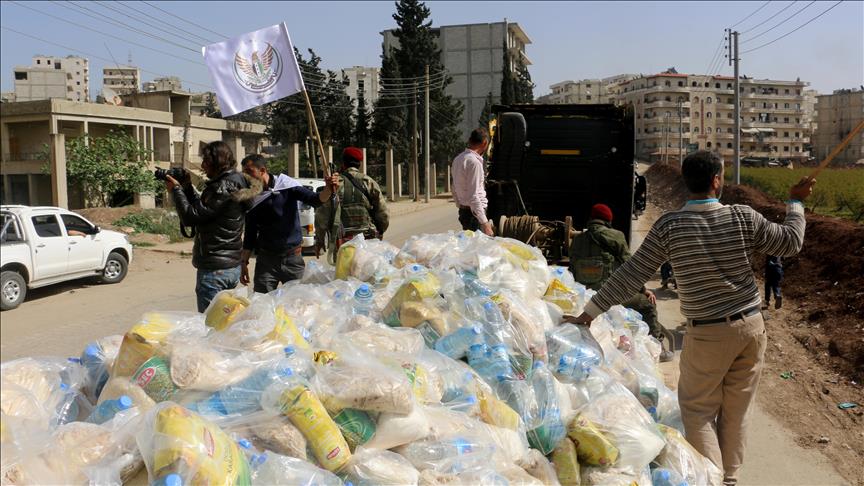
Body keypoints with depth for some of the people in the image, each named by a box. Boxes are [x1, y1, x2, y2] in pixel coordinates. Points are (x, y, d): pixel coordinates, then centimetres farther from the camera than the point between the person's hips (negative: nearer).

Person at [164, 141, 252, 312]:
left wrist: (176, 189, -5)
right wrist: (187, 187, 10)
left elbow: (190, 217, -17)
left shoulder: (223, 188, -17)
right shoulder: (232, 183, 13)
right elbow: (202, 209, 19)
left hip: (215, 269, -10)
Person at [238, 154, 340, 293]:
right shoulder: (250, 198, 1)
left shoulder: (287, 185, -4)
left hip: (292, 257, -1)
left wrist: (329, 189, -31)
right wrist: (244, 262, 4)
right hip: (266, 260, 1)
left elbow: (315, 200, -10)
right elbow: (250, 234, 7)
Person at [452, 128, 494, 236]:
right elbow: (473, 196, -21)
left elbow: (455, 191, 18)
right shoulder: (474, 162, -16)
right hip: (474, 213, -9)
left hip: (463, 211, 9)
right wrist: (485, 223, -22)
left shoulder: (457, 159, 11)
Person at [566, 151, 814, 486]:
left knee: (698, 410, 9)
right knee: (736, 411, 15)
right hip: (751, 325, 4)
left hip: (708, 333, -3)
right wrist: (795, 202, 25)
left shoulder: (669, 227, -13)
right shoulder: (743, 217, -7)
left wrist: (591, 312, -4)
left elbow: (632, 274, -11)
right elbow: (790, 243, 8)